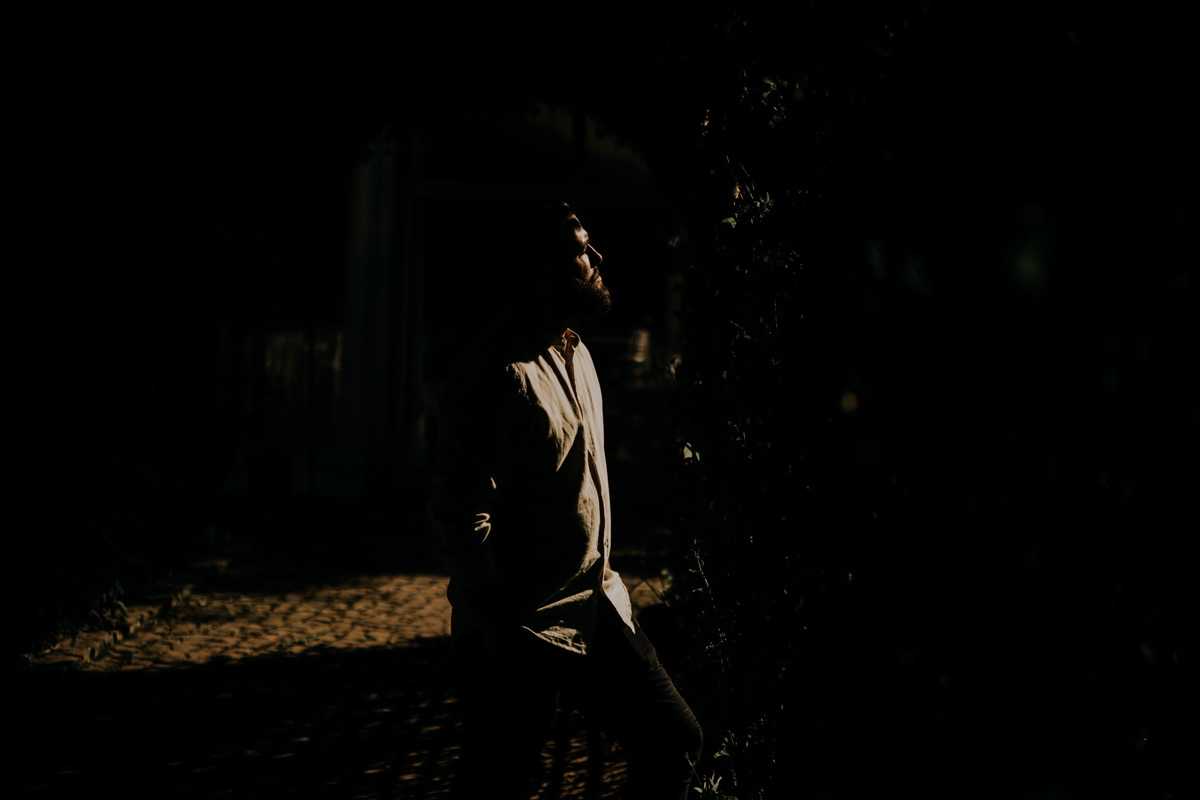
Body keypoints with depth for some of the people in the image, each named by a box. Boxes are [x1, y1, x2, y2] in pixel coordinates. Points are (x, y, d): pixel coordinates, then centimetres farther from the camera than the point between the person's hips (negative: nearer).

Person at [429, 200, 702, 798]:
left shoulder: (577, 355, 13)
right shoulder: (500, 373, -18)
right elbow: (459, 513, -21)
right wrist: (496, 626, -22)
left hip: (596, 611, 9)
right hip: (521, 631, -9)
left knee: (674, 741, 8)